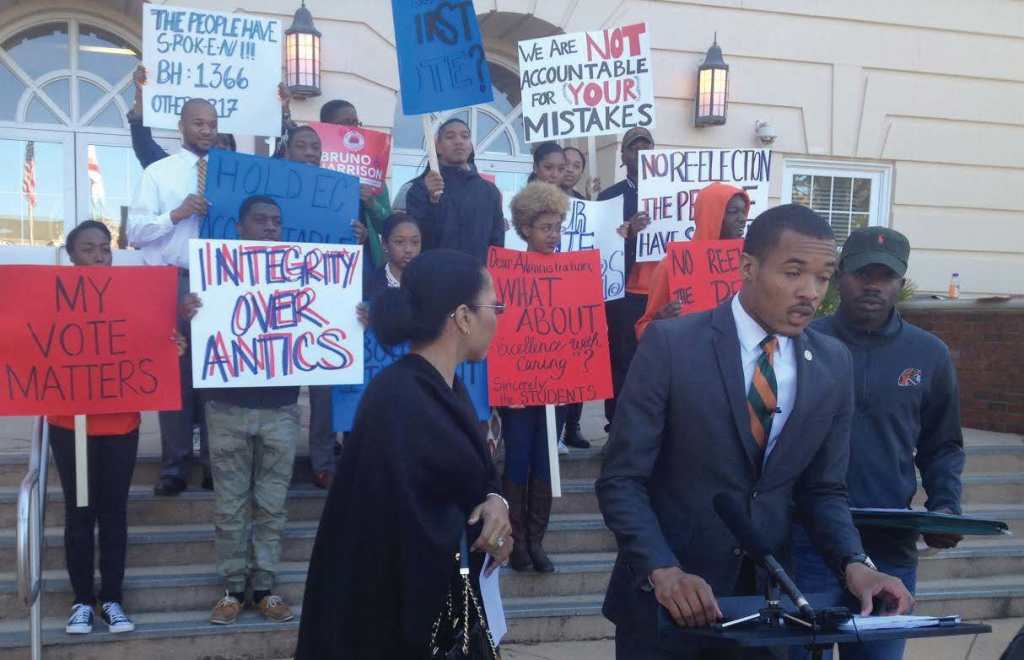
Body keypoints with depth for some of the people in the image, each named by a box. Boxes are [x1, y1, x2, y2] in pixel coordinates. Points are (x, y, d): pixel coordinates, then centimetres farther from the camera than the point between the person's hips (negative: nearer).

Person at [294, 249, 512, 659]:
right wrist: (479, 529, -12)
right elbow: (400, 527, -26)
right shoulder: (396, 401, -25)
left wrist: (494, 501, -12)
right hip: (403, 609, -9)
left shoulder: (449, 389, 3)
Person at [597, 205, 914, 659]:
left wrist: (854, 563, -10)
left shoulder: (833, 365, 1)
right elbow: (622, 480, -13)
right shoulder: (671, 344, -13)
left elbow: (823, 488, 7)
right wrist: (663, 570, -25)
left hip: (764, 599, 4)